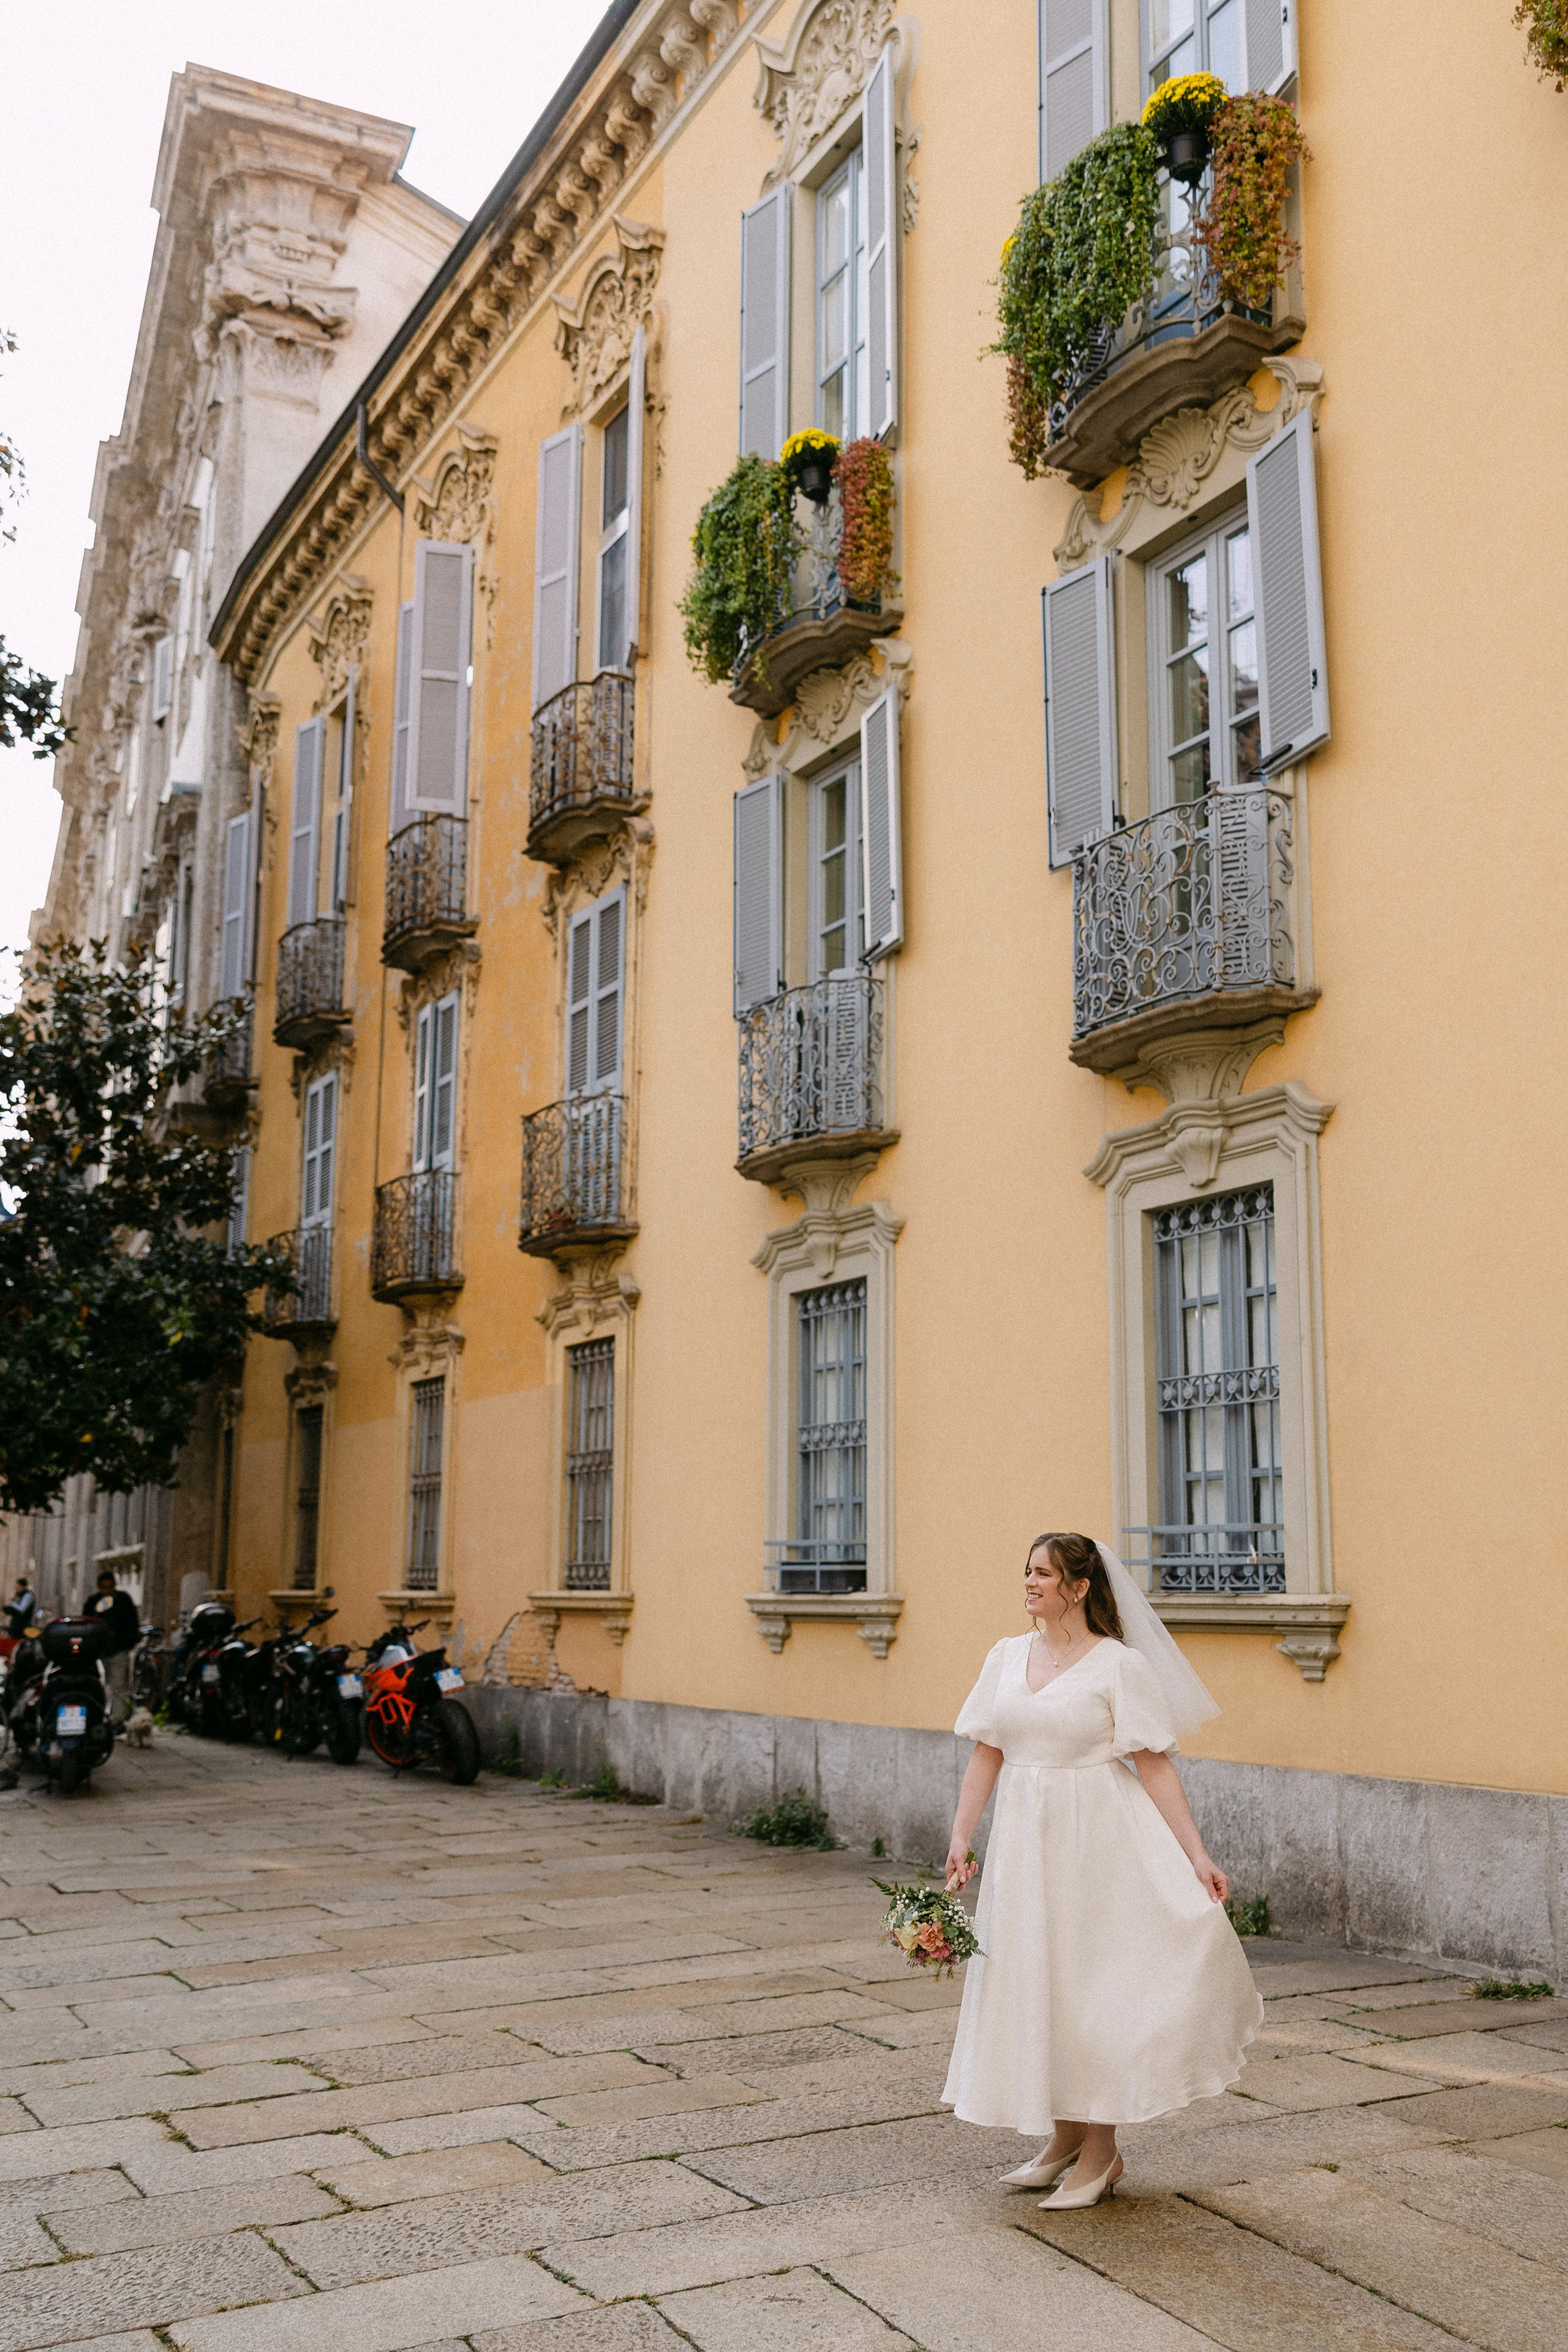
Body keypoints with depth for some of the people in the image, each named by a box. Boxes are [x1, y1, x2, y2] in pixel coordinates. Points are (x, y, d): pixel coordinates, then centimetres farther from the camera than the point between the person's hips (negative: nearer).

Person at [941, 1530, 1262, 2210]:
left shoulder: (1119, 1665, -8)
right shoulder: (1007, 1657, 6)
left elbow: (1155, 1766, -10)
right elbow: (985, 1754, 8)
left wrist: (1197, 1855, -13)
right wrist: (961, 1837, 1)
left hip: (1097, 1837, -5)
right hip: (1025, 1840, 5)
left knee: (1091, 1982, 1)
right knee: (1033, 1985, 12)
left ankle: (1100, 2150, 17)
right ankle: (1065, 2138, 29)